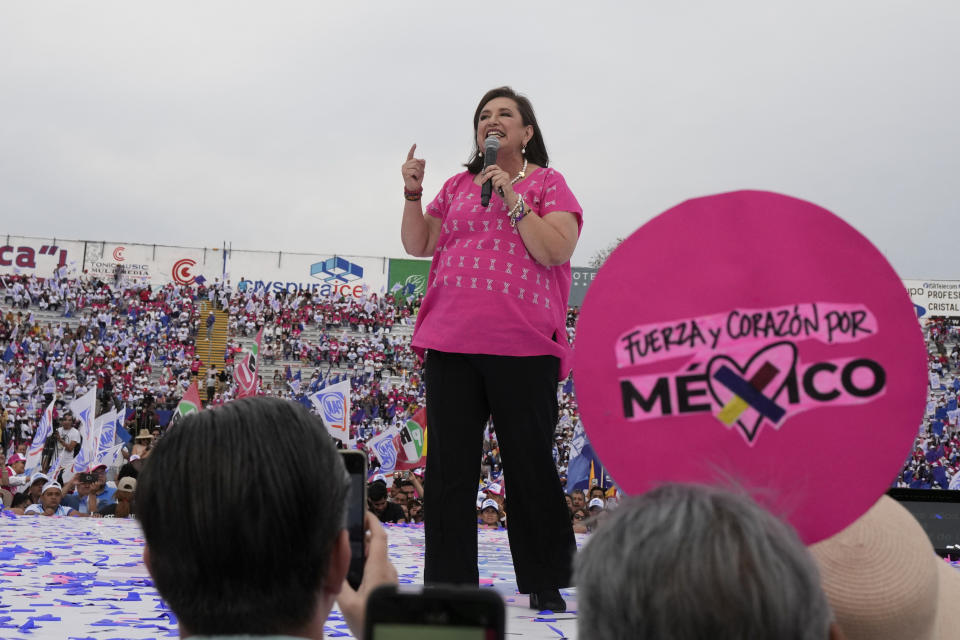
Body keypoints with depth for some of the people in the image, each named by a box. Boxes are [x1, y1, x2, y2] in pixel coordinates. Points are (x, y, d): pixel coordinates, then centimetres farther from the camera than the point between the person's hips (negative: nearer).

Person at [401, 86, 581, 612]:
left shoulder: (547, 183, 5)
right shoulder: (457, 187, 19)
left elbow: (556, 252, -8)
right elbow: (418, 245, 17)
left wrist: (512, 198, -11)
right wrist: (412, 194, 4)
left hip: (522, 348, -4)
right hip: (451, 343, 4)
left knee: (530, 464, 2)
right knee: (449, 465, 6)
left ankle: (545, 582, 15)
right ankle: (448, 582, 16)